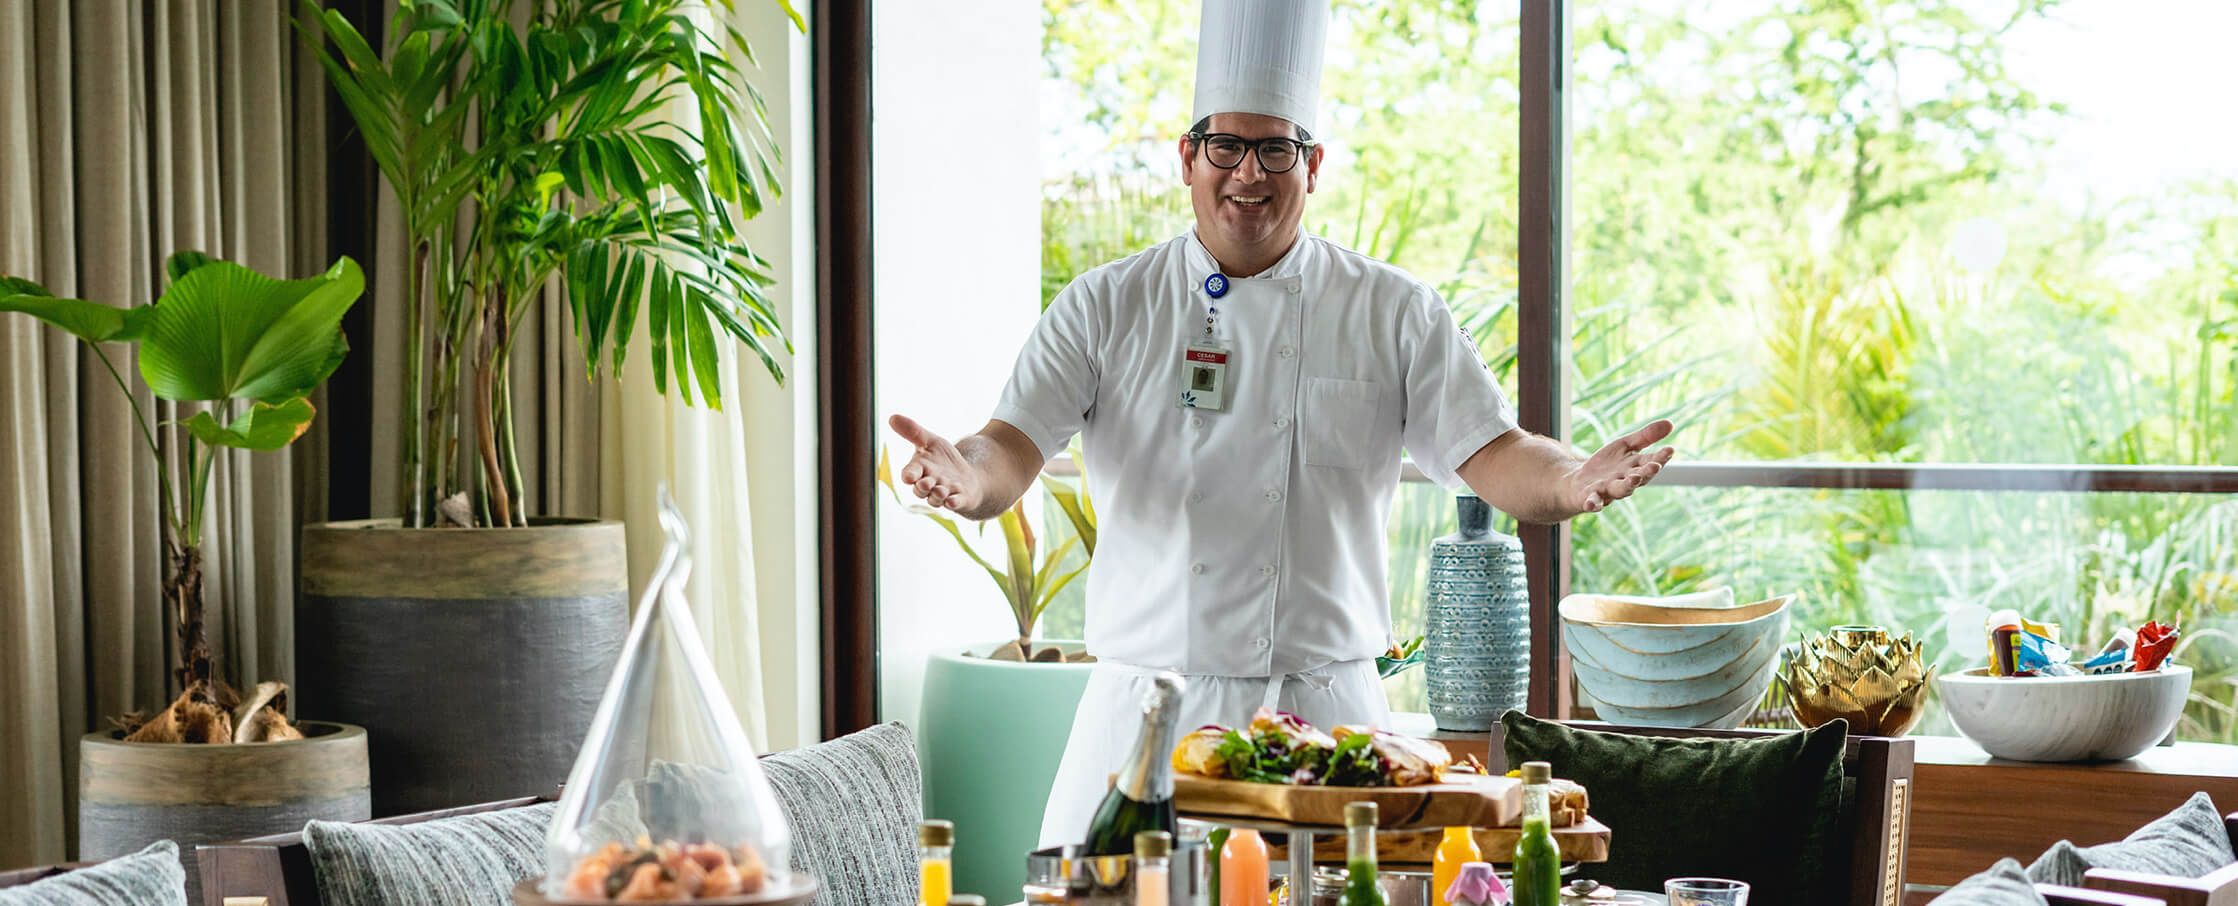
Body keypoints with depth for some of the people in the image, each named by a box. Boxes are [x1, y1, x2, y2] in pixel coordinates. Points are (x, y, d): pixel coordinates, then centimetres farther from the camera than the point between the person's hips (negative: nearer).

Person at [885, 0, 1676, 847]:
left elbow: (1495, 456, -2)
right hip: (1147, 709, 0)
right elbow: (1016, 447, -4)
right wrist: (971, 477, -29)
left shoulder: (1395, 313, 4)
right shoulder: (1107, 306, 4)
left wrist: (1572, 481, -24)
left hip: (1325, 711, 0)